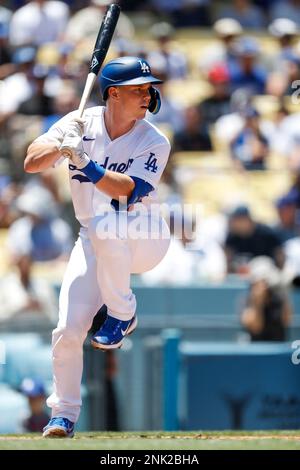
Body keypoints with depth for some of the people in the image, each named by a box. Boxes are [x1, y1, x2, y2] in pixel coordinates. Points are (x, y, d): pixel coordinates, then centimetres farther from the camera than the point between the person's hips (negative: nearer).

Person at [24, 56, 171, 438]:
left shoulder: (154, 143, -12)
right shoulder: (81, 124, -5)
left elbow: (129, 191, -26)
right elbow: (31, 163, -13)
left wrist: (86, 164, -36)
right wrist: (62, 146, -31)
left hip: (144, 239, -3)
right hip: (94, 244, 3)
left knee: (105, 224, -38)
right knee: (68, 330, -10)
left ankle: (122, 313, -17)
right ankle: (64, 413, 9)